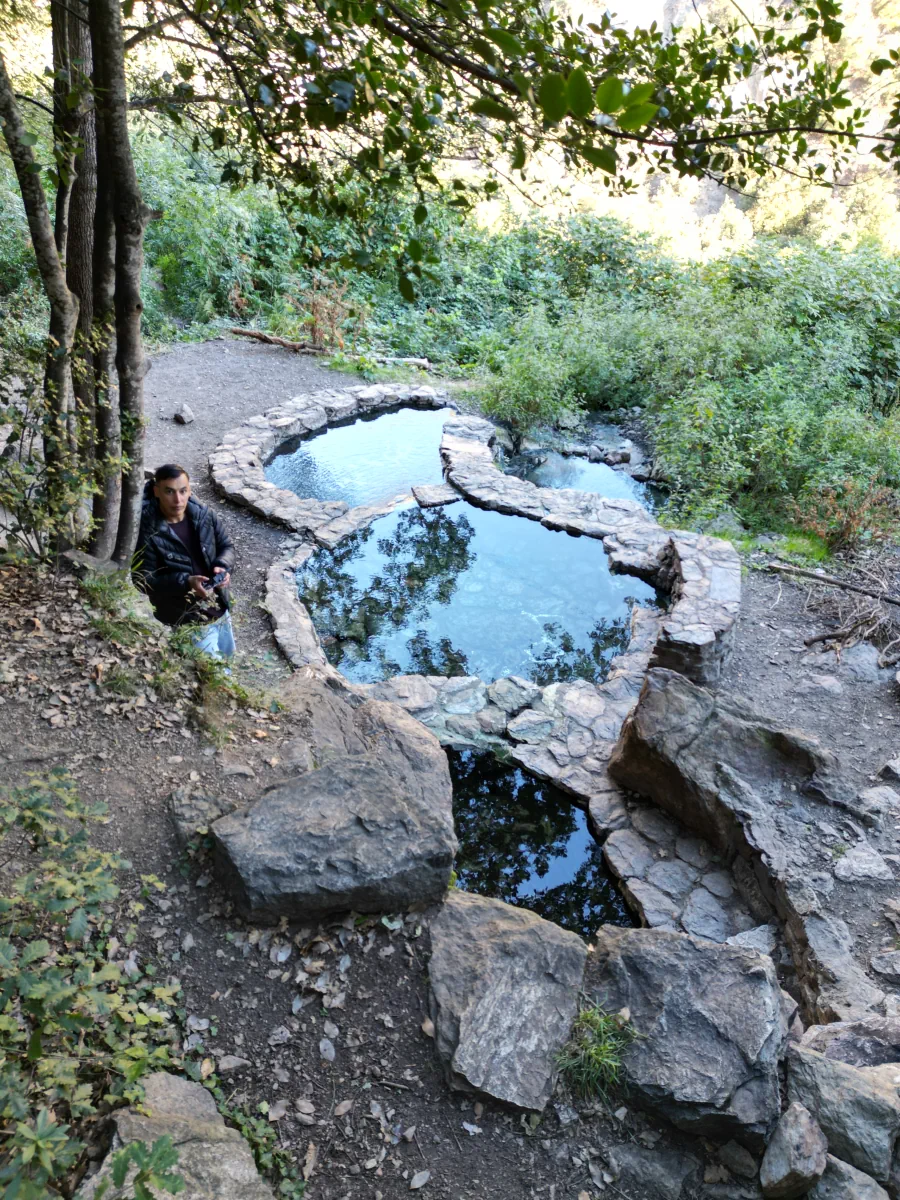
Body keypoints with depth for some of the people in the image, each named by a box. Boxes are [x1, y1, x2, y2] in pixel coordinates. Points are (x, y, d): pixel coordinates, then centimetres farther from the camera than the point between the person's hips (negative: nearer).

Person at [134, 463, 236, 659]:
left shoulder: (204, 515, -7)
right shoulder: (148, 532, -22)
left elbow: (227, 546, 6)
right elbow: (142, 580, -18)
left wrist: (223, 567, -17)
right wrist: (186, 582, -31)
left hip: (221, 611, 6)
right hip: (187, 623, -6)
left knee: (227, 656, 29)